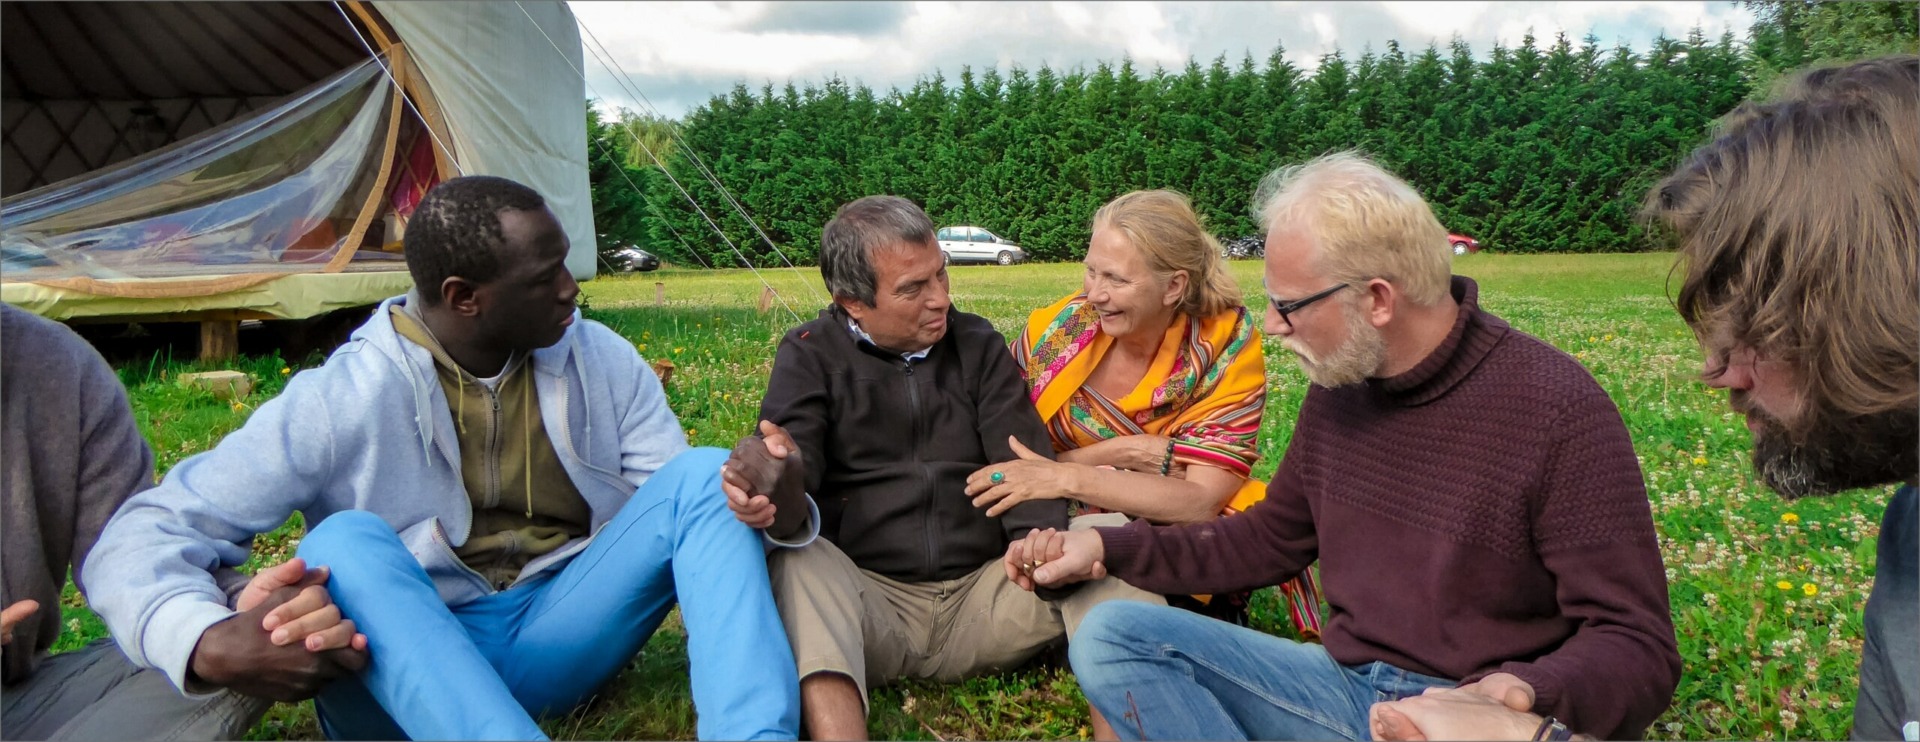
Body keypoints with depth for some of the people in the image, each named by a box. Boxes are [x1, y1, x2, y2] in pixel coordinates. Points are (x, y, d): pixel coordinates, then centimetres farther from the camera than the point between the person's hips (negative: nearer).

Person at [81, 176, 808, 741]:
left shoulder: (604, 364, -3)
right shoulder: (344, 399, -14)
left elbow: (689, 509, -5)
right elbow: (139, 535, -13)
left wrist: (769, 503, -31)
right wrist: (210, 642, -36)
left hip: (559, 632, 3)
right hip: (403, 666, -2)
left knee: (706, 476, -19)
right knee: (346, 545, -33)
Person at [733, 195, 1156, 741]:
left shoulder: (979, 344, 12)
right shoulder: (810, 356, 5)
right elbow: (793, 463, -13)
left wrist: (1040, 538, -24)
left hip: (982, 592, 2)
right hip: (869, 599, -2)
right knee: (800, 563, -34)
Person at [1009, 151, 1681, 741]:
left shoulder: (1558, 412, -16)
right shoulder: (1338, 386, 4)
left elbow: (1638, 646, -15)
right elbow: (1271, 539, 18)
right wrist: (1109, 548, 6)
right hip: (1347, 687, 7)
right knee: (1111, 637, -9)